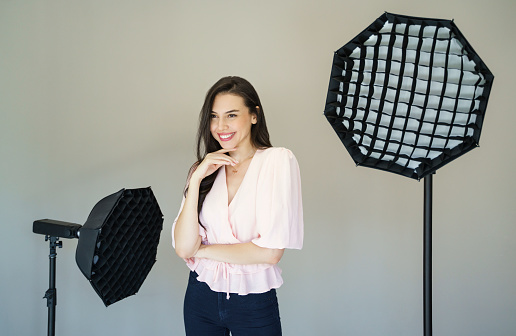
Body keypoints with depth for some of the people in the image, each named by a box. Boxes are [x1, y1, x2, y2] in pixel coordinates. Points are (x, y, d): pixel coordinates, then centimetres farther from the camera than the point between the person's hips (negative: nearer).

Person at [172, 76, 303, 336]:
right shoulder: (203, 170, 3)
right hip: (201, 295, 4)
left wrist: (202, 250, -7)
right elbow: (184, 248, -8)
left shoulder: (278, 160, -11)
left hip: (254, 303, -3)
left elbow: (270, 252, -19)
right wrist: (196, 180, -15)